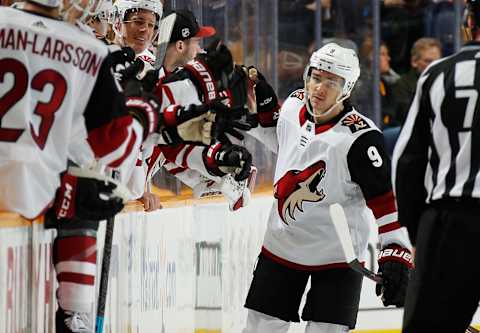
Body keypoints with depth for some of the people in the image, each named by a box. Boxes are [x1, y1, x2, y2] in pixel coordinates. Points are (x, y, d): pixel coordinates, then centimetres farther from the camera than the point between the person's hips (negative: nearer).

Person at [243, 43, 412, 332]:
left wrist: (396, 255, -30)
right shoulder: (294, 105, -4)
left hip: (336, 254, -6)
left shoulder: (360, 137, -23)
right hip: (282, 246, 6)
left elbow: (386, 198, -24)